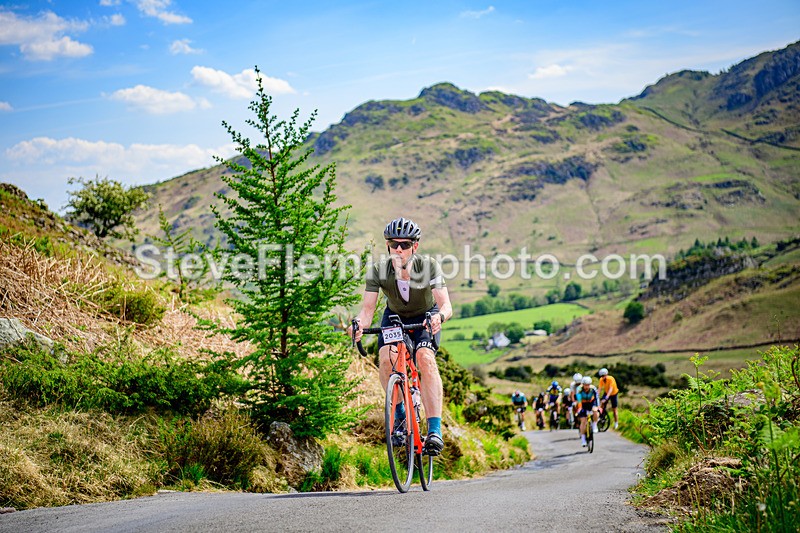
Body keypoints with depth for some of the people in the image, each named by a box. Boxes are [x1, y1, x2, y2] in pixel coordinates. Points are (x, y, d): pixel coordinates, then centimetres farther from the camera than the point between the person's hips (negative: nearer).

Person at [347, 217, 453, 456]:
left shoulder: (429, 266, -28)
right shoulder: (378, 270, -24)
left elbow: (446, 306, -33)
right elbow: (368, 308, -27)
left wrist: (439, 316, -56)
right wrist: (359, 324, -49)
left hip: (425, 319, -2)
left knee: (425, 359, -29)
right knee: (386, 358, -26)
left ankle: (435, 430, -29)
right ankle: (400, 413, -2)